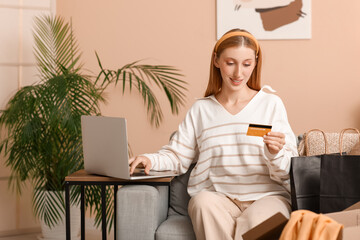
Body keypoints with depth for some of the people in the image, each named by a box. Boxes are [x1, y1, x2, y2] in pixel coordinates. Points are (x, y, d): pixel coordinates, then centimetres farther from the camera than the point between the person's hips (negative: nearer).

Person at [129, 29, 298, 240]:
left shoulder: (271, 104, 6)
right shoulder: (201, 109, 15)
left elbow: (289, 171, 3)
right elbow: (177, 157, 10)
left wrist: (275, 154, -19)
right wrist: (151, 160, -11)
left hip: (266, 196, -2)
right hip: (217, 196, 2)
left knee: (256, 222, -36)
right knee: (203, 202, -33)